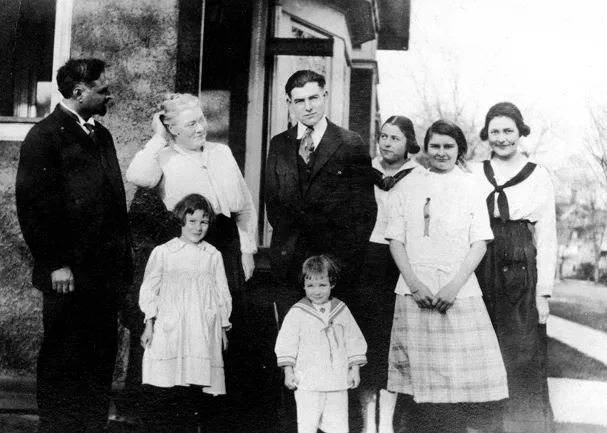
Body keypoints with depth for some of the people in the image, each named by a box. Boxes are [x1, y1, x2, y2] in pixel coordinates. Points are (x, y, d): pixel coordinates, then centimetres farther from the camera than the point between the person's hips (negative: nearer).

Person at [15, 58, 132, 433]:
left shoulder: (101, 135, 17)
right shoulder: (45, 136, -6)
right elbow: (33, 204, -12)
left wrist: (124, 253, 12)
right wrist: (55, 263, -14)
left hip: (108, 271, 7)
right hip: (70, 274, -7)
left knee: (102, 356, 11)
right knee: (63, 359, 4)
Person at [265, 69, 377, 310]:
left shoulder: (350, 144, 1)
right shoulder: (278, 145, 12)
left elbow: (365, 206, 1)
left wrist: (350, 258, -4)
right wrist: (284, 241, 5)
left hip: (335, 259, -3)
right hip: (287, 261, 3)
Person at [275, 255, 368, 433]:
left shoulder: (341, 310, 4)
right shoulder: (297, 313, -5)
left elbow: (354, 340, 10)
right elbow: (286, 342, -2)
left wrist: (355, 369, 7)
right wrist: (288, 371, -6)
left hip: (337, 381, 3)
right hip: (308, 383, -3)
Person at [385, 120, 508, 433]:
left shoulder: (470, 186, 8)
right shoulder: (406, 186, 9)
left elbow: (480, 242, 2)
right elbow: (396, 240, 6)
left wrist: (455, 285, -9)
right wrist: (414, 283, -8)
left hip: (458, 290, 0)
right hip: (415, 289, 0)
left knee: (462, 370, -6)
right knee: (421, 370, 0)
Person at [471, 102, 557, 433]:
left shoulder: (538, 176, 3)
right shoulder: (472, 173, 8)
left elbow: (546, 238, 1)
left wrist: (544, 292, -5)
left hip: (521, 271, -2)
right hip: (480, 272, 2)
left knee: (523, 359, -2)